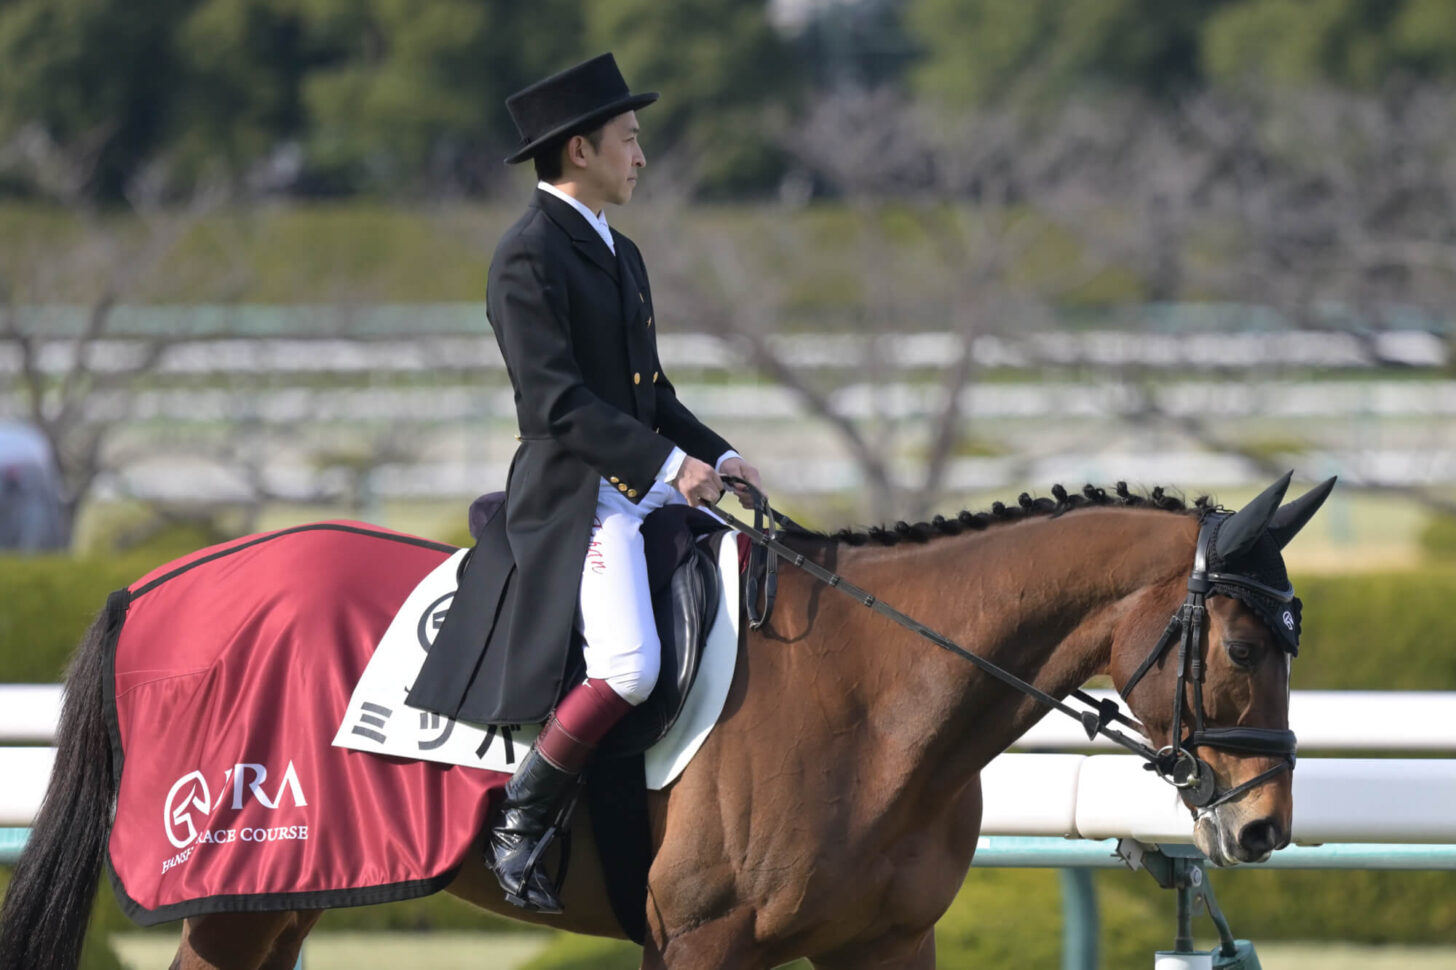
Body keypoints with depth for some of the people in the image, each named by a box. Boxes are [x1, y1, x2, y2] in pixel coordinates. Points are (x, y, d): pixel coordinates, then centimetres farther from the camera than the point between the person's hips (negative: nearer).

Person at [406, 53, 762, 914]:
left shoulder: (620, 255, 20)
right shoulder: (529, 257, -9)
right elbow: (556, 400, -17)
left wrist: (717, 457, 6)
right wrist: (667, 463, -21)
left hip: (655, 489, 10)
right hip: (575, 495, -10)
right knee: (629, 667, -27)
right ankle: (518, 827, -14)